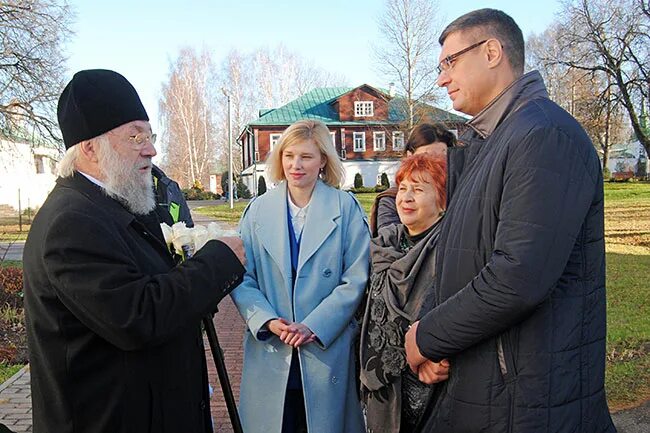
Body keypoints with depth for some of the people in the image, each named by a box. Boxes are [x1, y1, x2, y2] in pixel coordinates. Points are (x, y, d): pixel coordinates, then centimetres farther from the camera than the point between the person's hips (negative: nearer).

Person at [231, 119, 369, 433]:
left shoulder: (346, 208, -4)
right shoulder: (259, 210, 2)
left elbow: (356, 278, -8)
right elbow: (242, 277, 2)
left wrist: (313, 326, -15)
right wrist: (268, 321, -13)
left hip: (327, 349, -1)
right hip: (270, 352, 2)